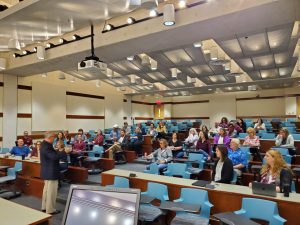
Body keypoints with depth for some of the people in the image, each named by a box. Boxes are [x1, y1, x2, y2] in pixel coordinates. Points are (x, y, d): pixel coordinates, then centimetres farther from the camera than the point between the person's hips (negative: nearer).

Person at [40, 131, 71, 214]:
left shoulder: (45, 144, 8)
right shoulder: (46, 146, -25)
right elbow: (54, 156, -31)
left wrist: (60, 152, 6)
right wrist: (64, 152, -23)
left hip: (47, 171, 11)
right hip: (51, 172, -11)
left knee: (47, 189, 20)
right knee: (51, 191, 0)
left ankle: (45, 207, 32)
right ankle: (50, 210, 11)